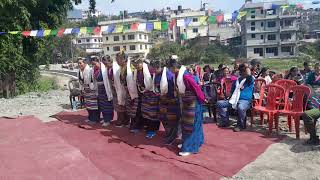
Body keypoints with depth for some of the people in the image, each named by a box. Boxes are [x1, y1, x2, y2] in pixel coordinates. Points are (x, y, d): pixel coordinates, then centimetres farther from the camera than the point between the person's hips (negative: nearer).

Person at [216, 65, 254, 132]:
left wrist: (247, 67, -4)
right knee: (220, 103, -5)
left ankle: (241, 125, -16)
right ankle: (225, 121, 2)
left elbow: (249, 75, -21)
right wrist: (232, 96, 13)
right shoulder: (237, 80, 21)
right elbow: (233, 90, 31)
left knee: (240, 107, -40)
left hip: (245, 100, -6)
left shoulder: (251, 79, 5)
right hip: (234, 99, 6)